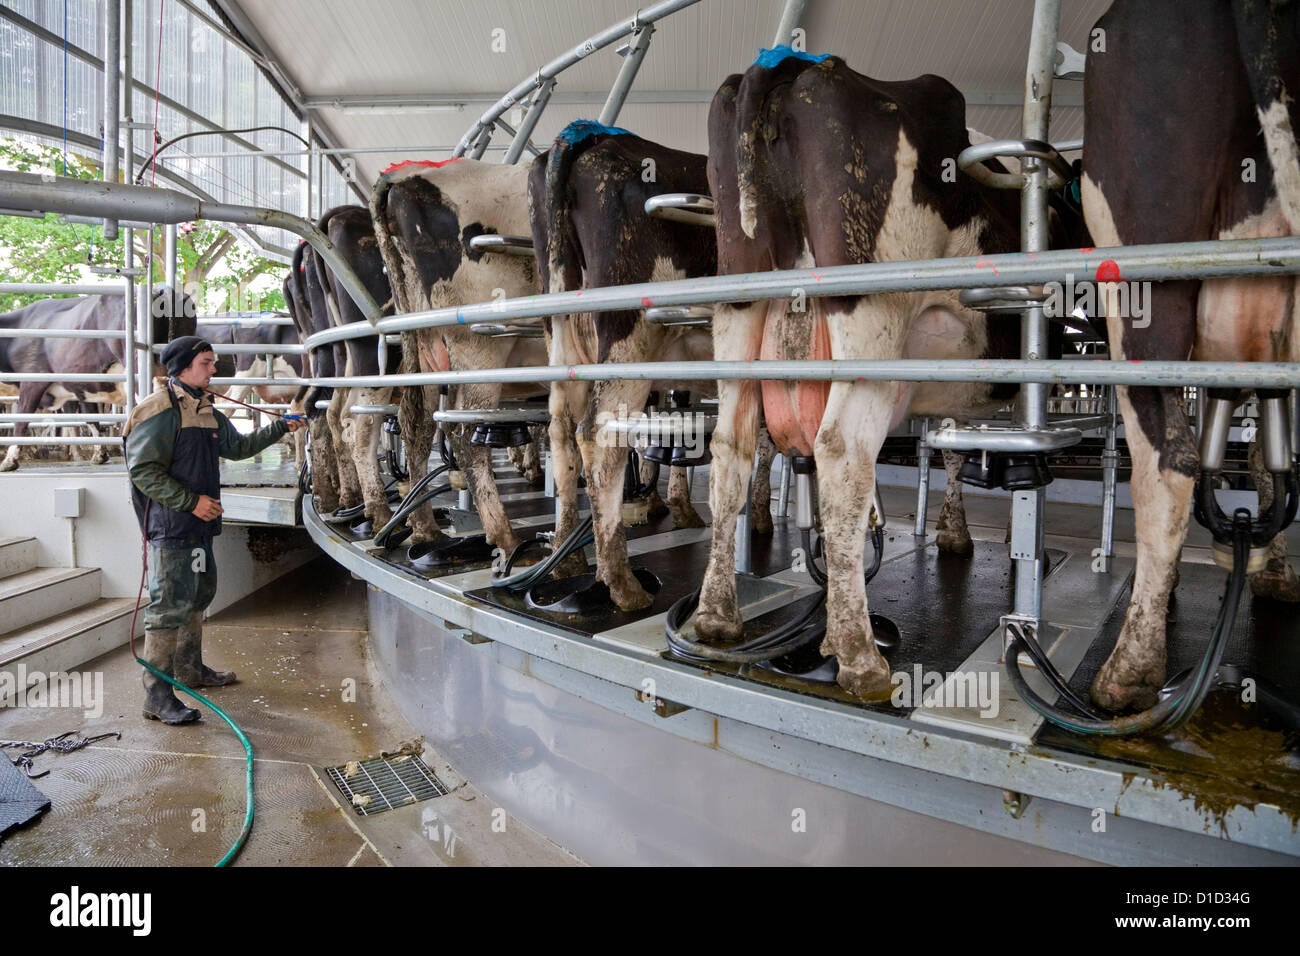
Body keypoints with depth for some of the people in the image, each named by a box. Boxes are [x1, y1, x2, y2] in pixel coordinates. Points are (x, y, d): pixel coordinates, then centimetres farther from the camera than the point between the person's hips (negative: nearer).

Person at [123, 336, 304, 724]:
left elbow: (238, 446, 29)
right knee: (171, 606, -8)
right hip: (171, 527, -10)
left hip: (198, 526, 10)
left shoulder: (207, 412, 15)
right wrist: (191, 501, -22)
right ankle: (157, 696, -1)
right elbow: (143, 470, -20)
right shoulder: (160, 410, -14)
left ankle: (190, 668, 37)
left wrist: (280, 427, 25)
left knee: (199, 595, 20)